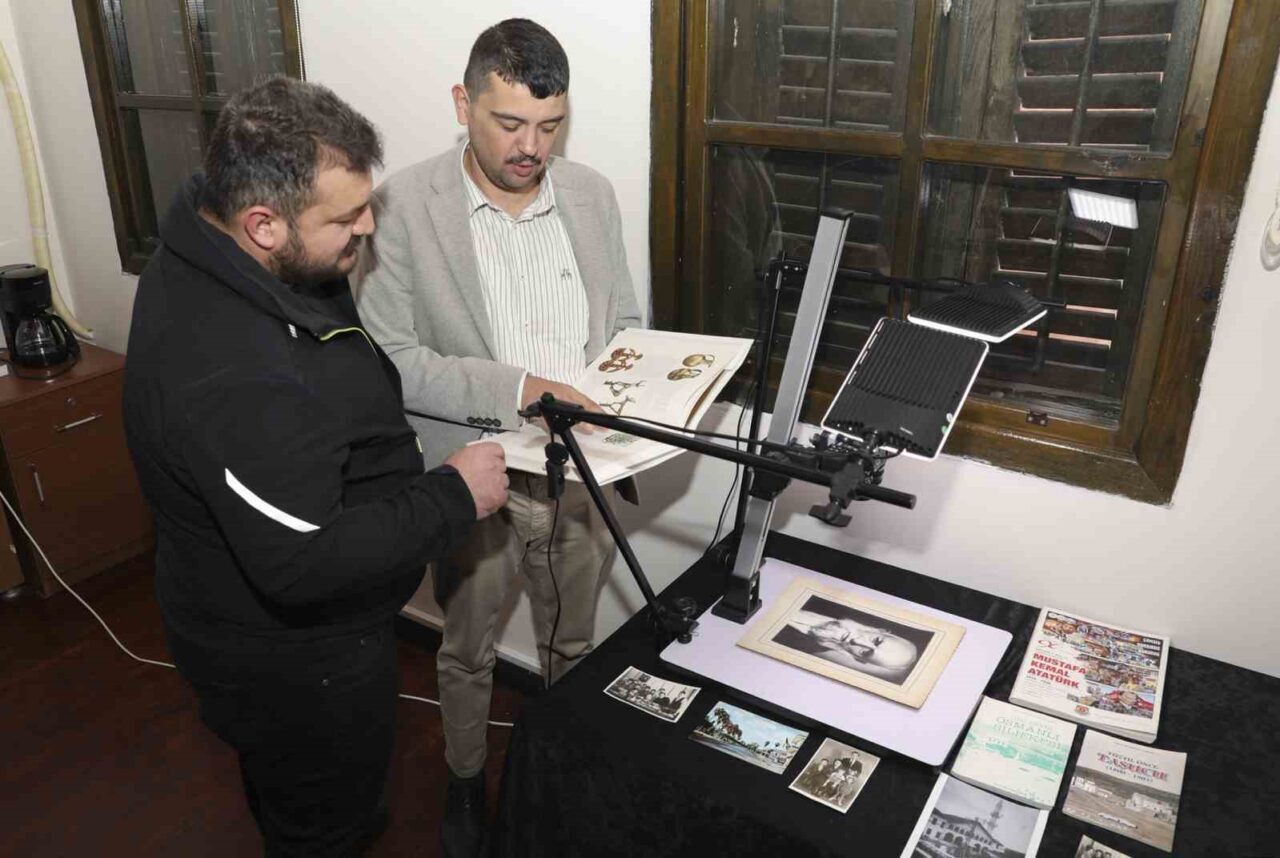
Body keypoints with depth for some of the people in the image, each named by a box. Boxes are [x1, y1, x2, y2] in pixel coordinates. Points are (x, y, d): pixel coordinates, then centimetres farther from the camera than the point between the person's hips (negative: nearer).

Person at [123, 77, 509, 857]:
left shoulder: (204, 256, -7)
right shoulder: (236, 379, -39)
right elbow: (305, 564, -36)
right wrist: (454, 498, -26)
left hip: (250, 615, 9)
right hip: (293, 660, -9)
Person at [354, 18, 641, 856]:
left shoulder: (594, 194, -1)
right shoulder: (404, 204, -13)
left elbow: (626, 325, 8)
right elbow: (387, 359, -16)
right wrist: (514, 388, -27)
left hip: (583, 471, 3)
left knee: (573, 645, 23)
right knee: (468, 654, 20)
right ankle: (466, 783, 47)